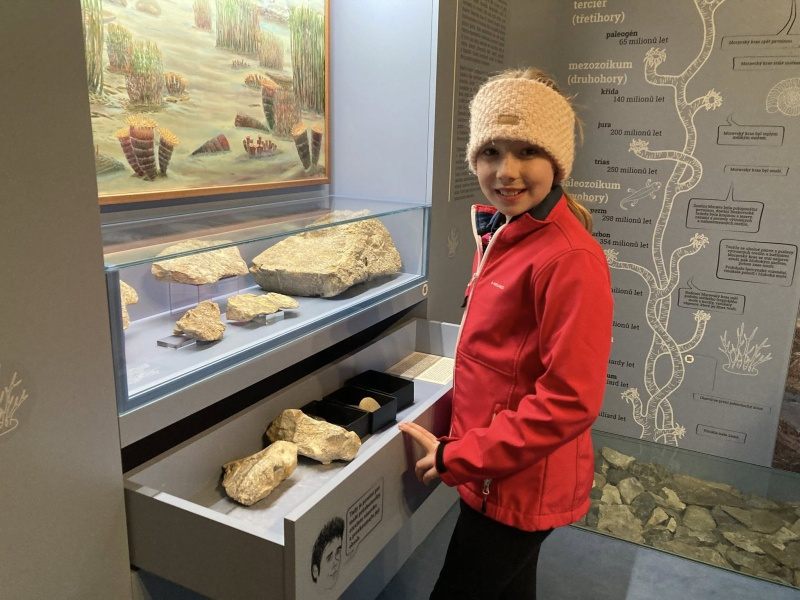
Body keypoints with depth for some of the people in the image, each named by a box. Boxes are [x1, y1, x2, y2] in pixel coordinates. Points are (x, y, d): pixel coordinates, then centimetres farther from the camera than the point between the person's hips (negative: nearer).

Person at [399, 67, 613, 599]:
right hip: (495, 472, 8)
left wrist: (458, 458, -19)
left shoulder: (570, 259, -25)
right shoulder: (501, 232, 2)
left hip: (522, 483, -8)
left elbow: (570, 401, -25)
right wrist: (463, 448, 9)